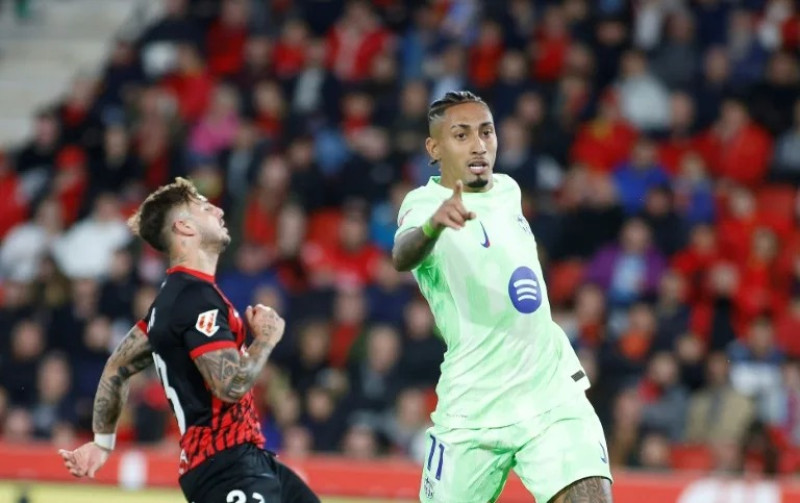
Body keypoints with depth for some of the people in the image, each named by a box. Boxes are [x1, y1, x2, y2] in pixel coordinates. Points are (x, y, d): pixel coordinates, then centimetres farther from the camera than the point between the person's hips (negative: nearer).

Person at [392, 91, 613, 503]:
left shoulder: (508, 190, 10)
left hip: (554, 394, 4)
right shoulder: (425, 203, -10)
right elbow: (403, 256, -35)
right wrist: (433, 223, -57)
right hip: (474, 409, -4)